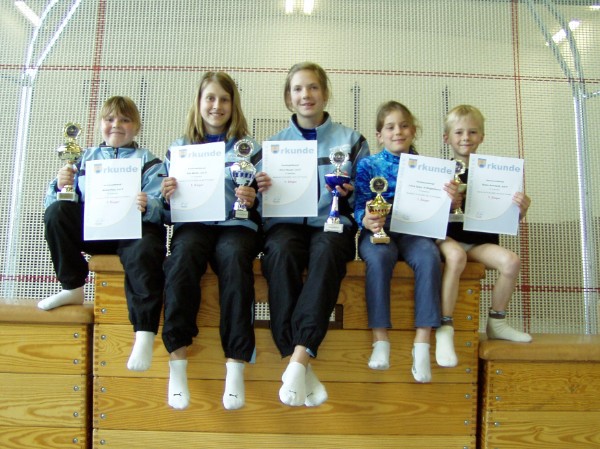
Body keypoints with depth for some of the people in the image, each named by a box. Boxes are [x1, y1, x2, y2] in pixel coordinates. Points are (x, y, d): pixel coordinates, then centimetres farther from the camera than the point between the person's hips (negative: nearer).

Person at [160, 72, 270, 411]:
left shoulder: (250, 148, 17)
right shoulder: (178, 148, 21)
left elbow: (262, 203, 13)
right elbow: (169, 204, 20)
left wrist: (252, 199, -9)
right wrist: (167, 196, -3)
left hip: (237, 225, -1)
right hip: (193, 223, 1)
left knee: (234, 258, -35)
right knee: (184, 255, -34)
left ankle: (237, 365, -32)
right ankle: (178, 361, -31)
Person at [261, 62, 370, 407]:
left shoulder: (351, 140, 15)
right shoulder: (275, 143, 19)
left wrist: (350, 193, -10)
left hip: (332, 223, -1)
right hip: (286, 222, 1)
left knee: (326, 253, -37)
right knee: (281, 253, -35)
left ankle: (299, 359, -40)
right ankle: (303, 369, -35)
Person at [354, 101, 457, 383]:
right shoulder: (368, 165, 9)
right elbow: (360, 206, 1)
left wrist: (450, 199, -12)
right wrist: (367, 220, -22)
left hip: (414, 231, 1)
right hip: (378, 231, -1)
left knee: (429, 257, -32)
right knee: (380, 256, -35)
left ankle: (422, 342, -27)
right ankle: (381, 339, -26)